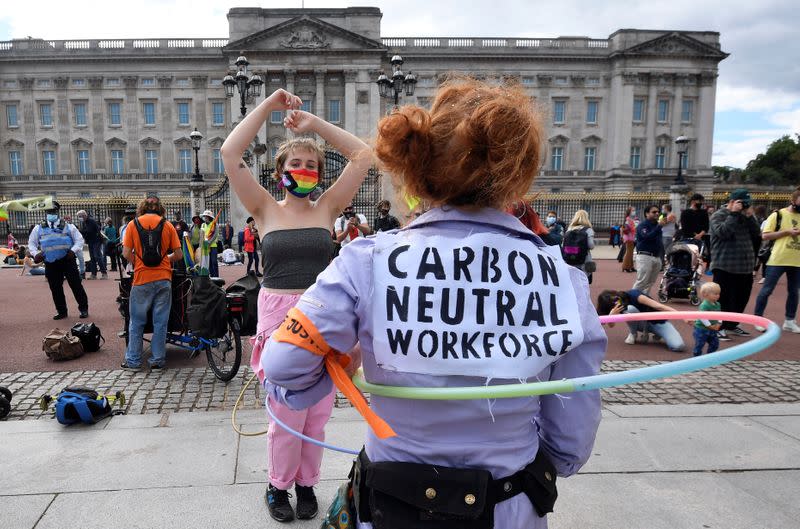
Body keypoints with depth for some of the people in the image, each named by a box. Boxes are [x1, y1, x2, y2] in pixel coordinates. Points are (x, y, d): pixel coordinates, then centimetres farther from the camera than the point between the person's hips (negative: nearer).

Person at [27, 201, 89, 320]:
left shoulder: (68, 226, 6)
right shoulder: (39, 228, 12)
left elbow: (79, 240, 5)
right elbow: (31, 243, 17)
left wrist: (73, 250, -11)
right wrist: (35, 253, -1)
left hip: (67, 260, -3)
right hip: (50, 263, 3)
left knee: (76, 285, -3)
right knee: (55, 288, 8)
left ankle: (83, 308, 6)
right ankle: (61, 311, 19)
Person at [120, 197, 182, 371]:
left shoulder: (133, 224, 2)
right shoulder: (167, 225, 3)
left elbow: (126, 253, -2)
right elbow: (178, 254, 1)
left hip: (142, 279, 0)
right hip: (163, 278, 0)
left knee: (137, 322, 10)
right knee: (160, 322, 7)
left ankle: (133, 361, 15)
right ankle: (157, 360, 12)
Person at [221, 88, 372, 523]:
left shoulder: (326, 209, 4)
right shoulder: (266, 210, 1)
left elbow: (362, 156, -1)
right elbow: (230, 154, -9)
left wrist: (315, 123, -2)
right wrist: (268, 105, -7)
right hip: (279, 316, -2)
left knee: (316, 414, 11)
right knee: (287, 414, 4)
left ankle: (306, 482, 32)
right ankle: (278, 486, 28)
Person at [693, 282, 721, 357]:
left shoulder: (717, 304, 5)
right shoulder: (704, 305, -23)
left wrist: (718, 324, -4)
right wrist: (709, 325, -23)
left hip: (712, 330, 8)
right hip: (701, 329, -8)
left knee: (715, 343, 15)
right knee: (699, 345, -1)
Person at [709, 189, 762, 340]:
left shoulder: (744, 216, 17)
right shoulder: (719, 215, -5)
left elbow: (756, 234, 8)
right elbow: (722, 232, -24)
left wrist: (749, 217, -2)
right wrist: (734, 213, -18)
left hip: (745, 267, 8)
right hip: (725, 267, -7)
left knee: (741, 298, 14)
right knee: (723, 299, -4)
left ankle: (732, 325, 27)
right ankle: (718, 327, 5)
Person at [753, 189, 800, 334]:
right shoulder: (778, 215, -4)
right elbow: (765, 236, -8)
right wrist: (787, 231, -15)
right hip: (778, 260, -5)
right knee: (767, 290, 0)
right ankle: (758, 319, 10)